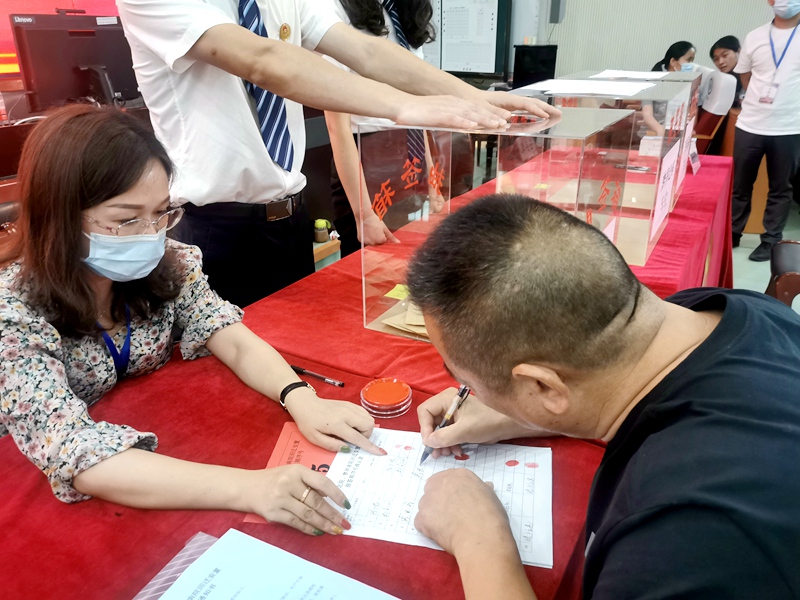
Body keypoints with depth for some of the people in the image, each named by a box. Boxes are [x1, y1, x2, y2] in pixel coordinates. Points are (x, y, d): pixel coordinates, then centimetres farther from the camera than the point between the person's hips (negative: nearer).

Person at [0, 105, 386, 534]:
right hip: (57, 503, -5)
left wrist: (302, 400, -33)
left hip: (160, 449, 5)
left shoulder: (167, 264, -9)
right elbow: (73, 454, -34)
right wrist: (248, 487, -45)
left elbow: (236, 342, -13)